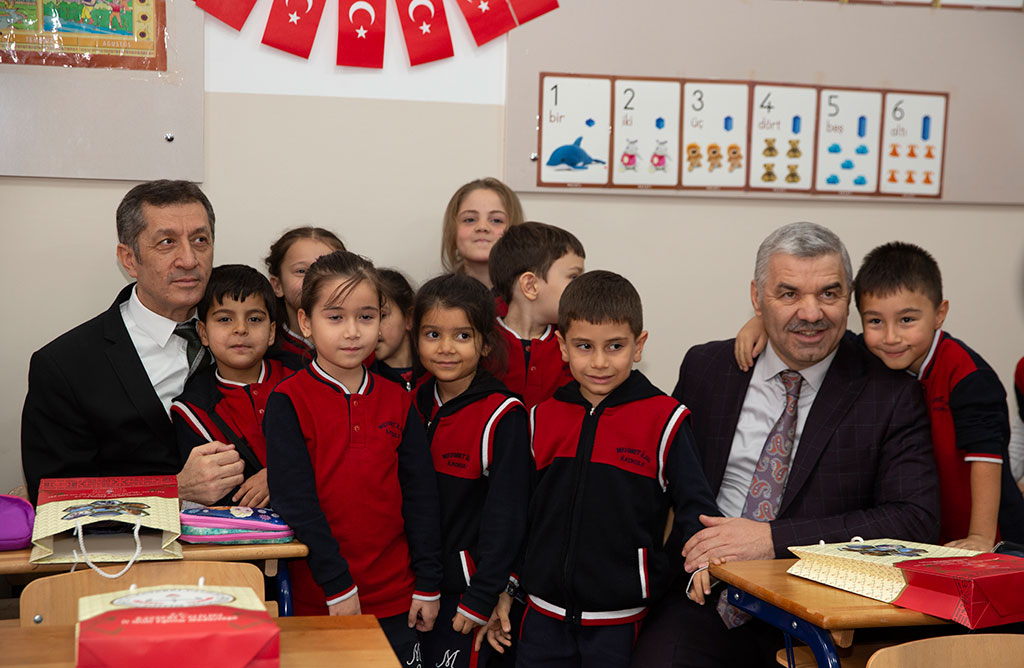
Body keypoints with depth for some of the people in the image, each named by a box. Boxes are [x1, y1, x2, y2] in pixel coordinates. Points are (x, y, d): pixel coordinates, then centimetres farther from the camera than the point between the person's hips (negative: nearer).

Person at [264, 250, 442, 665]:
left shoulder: (398, 402, 5)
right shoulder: (288, 402, -7)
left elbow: (421, 497, 7)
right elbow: (294, 502, -12)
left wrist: (428, 584, 4)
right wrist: (338, 585, -16)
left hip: (395, 601, 3)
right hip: (318, 600, -3)